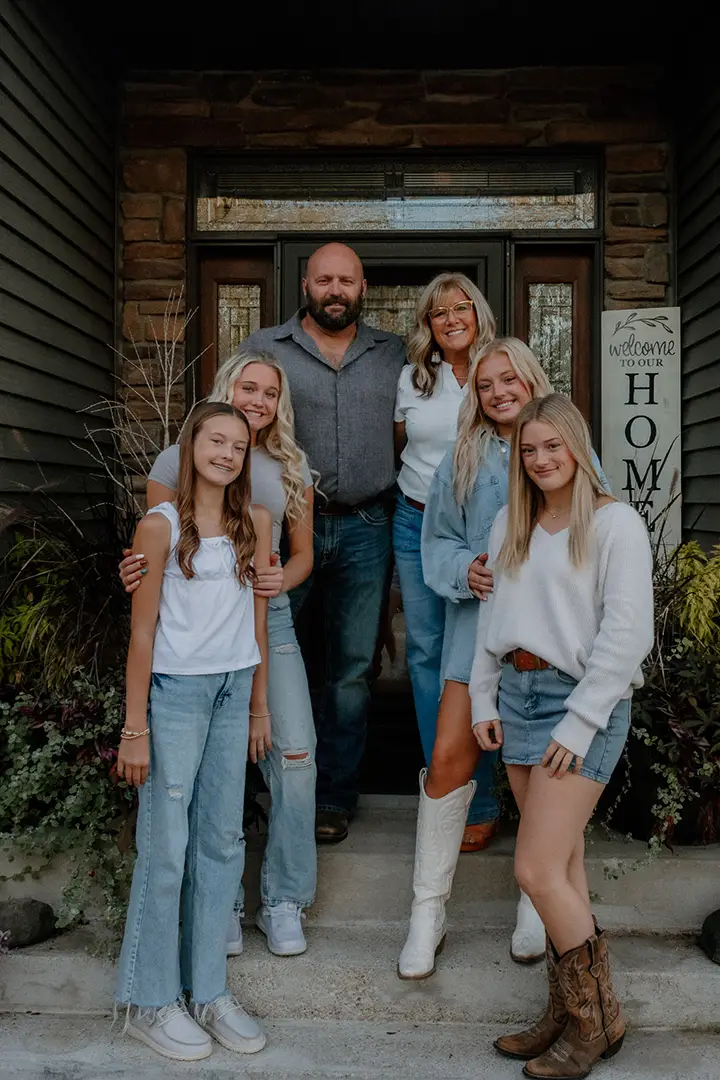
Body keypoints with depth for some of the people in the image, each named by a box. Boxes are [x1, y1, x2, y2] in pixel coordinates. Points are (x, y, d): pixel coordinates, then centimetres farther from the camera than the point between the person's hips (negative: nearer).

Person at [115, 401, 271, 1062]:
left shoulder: (255, 523, 7)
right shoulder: (161, 525, -7)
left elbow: (257, 619, 11)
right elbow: (143, 630, -8)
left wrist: (259, 705, 11)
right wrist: (134, 728, -9)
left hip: (235, 690, 5)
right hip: (175, 692, -5)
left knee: (222, 843, 10)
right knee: (166, 848, 1)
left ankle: (208, 991, 23)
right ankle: (149, 1002, 18)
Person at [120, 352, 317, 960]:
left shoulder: (290, 469, 11)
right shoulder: (180, 459, 4)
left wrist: (283, 579, -7)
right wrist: (135, 573, -16)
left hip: (269, 620, 2)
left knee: (295, 752, -6)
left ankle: (284, 900, 13)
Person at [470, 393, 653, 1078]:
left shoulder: (615, 523, -7)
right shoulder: (510, 524, 13)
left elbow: (627, 634, -12)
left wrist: (578, 722, -14)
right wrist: (484, 699, 10)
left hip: (582, 701, -6)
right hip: (518, 695, 6)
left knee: (538, 870, -7)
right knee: (561, 865, 12)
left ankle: (597, 1019, 15)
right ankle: (567, 1016, 25)